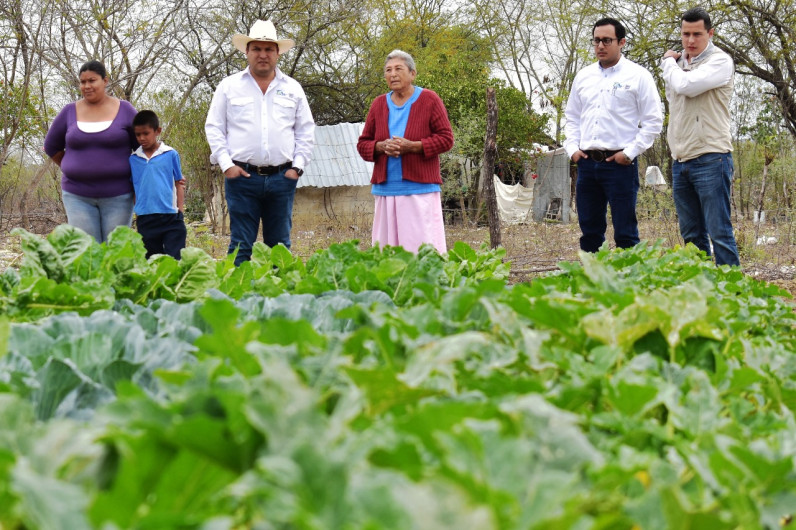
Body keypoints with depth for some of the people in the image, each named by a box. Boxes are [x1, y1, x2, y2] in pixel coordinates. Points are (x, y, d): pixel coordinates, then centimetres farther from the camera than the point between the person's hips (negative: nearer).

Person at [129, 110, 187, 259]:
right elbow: (133, 188, 13)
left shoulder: (170, 155, 2)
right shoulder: (133, 159, 7)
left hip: (171, 217, -2)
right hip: (145, 219, 2)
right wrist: (136, 212, 8)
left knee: (175, 259, -5)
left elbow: (179, 184, 6)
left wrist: (180, 211, 1)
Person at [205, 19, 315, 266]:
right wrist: (226, 164, -5)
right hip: (242, 177, -2)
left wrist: (297, 166, 2)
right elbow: (214, 128, 6)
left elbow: (306, 131, 13)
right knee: (241, 245, -3)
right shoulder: (229, 86, 7)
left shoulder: (293, 88, 12)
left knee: (279, 245, 6)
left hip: (282, 178, 2)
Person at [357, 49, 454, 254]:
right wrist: (381, 147, -8)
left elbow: (446, 139, -1)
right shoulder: (378, 104, 14)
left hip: (420, 187, -4)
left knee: (424, 245, -8)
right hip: (386, 188, 4)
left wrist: (412, 146, -13)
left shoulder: (429, 99, 3)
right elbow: (362, 144, 14)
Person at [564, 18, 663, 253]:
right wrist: (572, 148, 6)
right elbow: (572, 117, 22)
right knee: (589, 232, 8)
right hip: (586, 162, 5)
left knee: (625, 233, -5)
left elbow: (654, 121, -3)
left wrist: (630, 152, -10)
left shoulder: (638, 75, -1)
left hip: (619, 163, -5)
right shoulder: (583, 77, 15)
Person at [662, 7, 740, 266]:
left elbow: (686, 85, -19)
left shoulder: (720, 61, -5)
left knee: (719, 232, -9)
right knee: (691, 235, 9)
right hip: (680, 160, 7)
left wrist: (668, 62, -2)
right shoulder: (679, 64, 16)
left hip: (711, 158, -7)